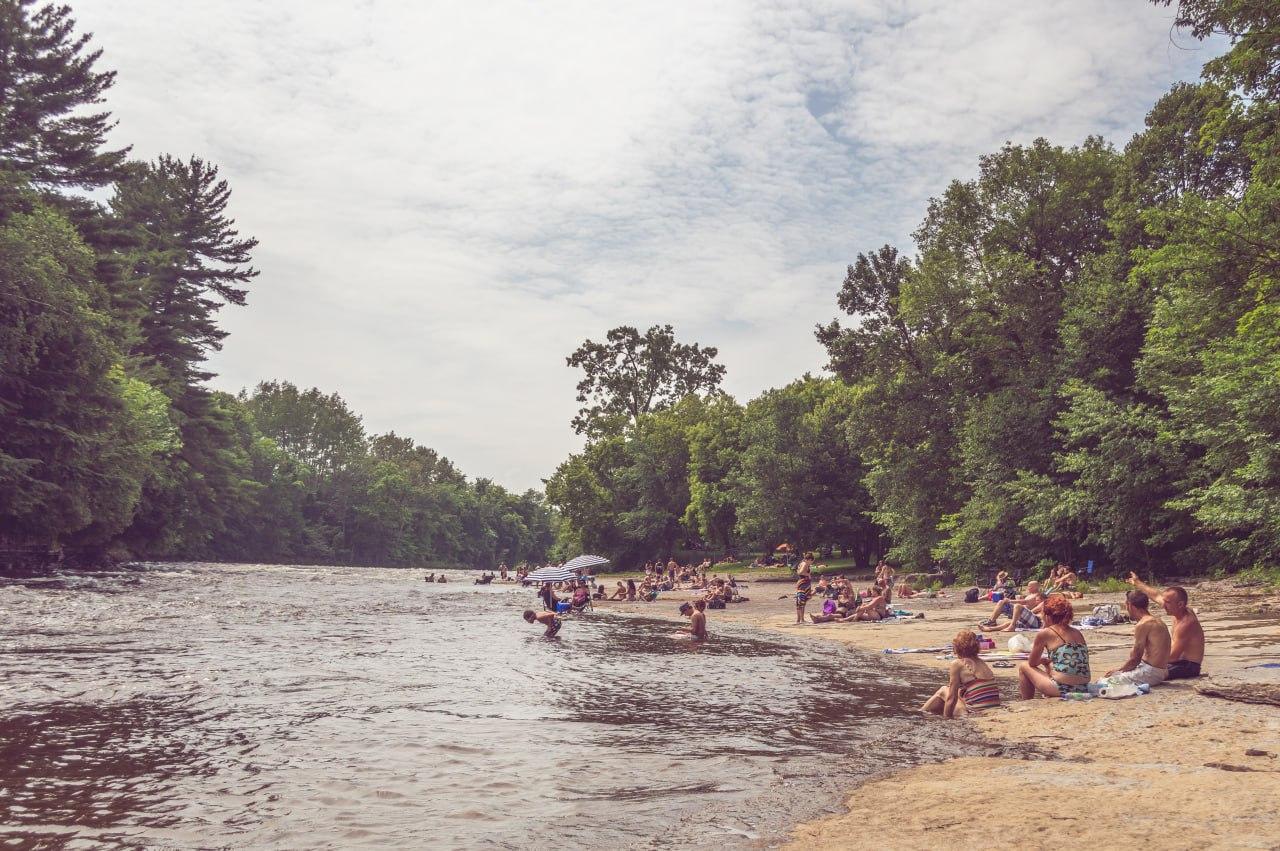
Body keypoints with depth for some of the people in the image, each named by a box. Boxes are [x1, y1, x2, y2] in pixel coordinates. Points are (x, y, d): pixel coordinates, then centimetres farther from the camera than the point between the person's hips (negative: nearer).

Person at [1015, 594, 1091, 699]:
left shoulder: (1044, 633, -3)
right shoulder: (1077, 633, 13)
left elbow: (1032, 663, 8)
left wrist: (1043, 660, 28)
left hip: (1062, 689, -6)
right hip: (1083, 689, 7)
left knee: (1023, 666, 16)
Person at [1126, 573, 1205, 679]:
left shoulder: (1185, 624, -25)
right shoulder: (1179, 611, 2)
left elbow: (1173, 656, -25)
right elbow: (1157, 595, 20)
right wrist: (1138, 583, 33)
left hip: (1189, 666, -10)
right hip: (1180, 660, 10)